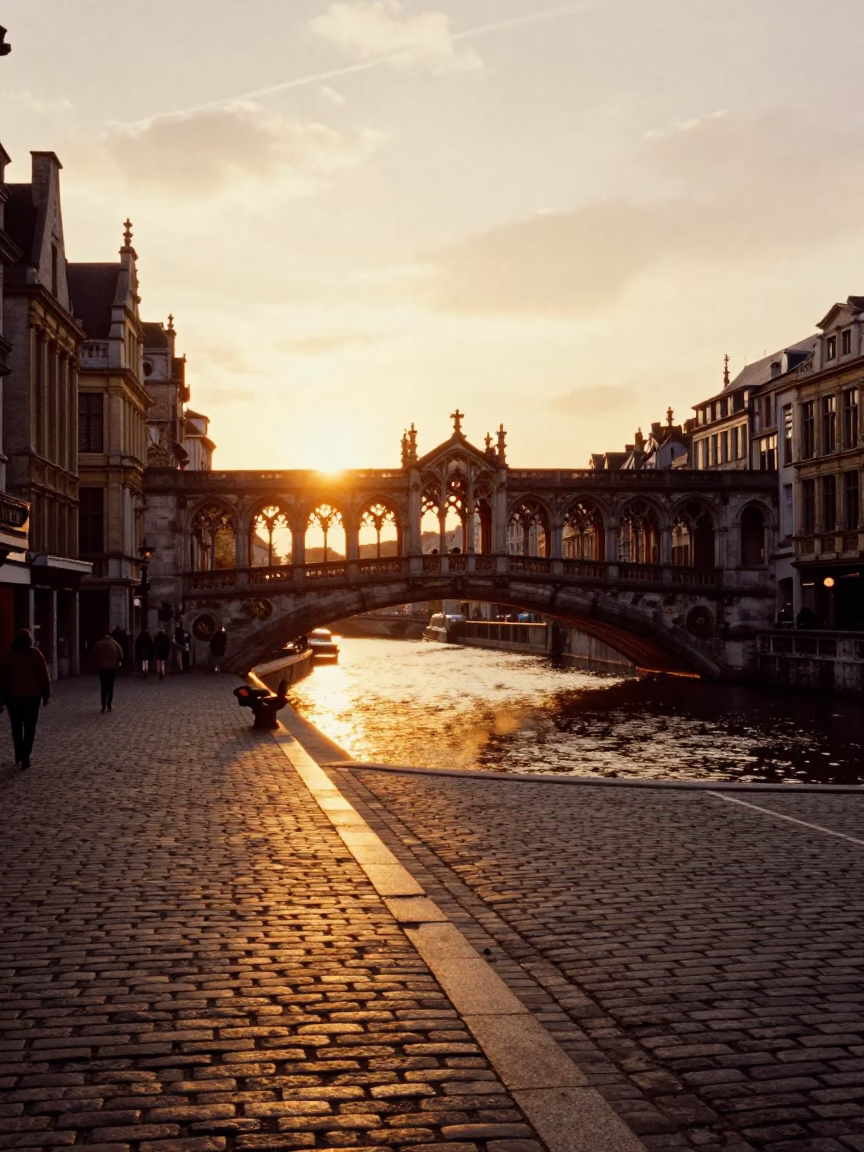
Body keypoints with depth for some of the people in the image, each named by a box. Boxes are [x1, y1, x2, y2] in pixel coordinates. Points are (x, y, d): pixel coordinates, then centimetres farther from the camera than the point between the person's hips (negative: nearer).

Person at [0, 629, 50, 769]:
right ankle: (25, 757, -6)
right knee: (30, 727, 1)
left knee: (16, 726, 15)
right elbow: (44, 675, -2)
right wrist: (46, 694, 4)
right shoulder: (35, 654, -2)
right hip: (32, 694, -1)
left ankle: (19, 755, 20)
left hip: (13, 695, 1)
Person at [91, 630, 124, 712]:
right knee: (110, 687, 8)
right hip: (112, 667, 0)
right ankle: (109, 706, 5)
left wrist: (96, 665, 8)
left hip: (102, 668, 0)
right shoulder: (114, 643, 0)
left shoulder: (98, 644, 1)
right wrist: (119, 662, 8)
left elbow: (93, 656, -2)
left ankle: (104, 706, -5)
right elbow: (121, 654, -8)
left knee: (103, 688, 5)